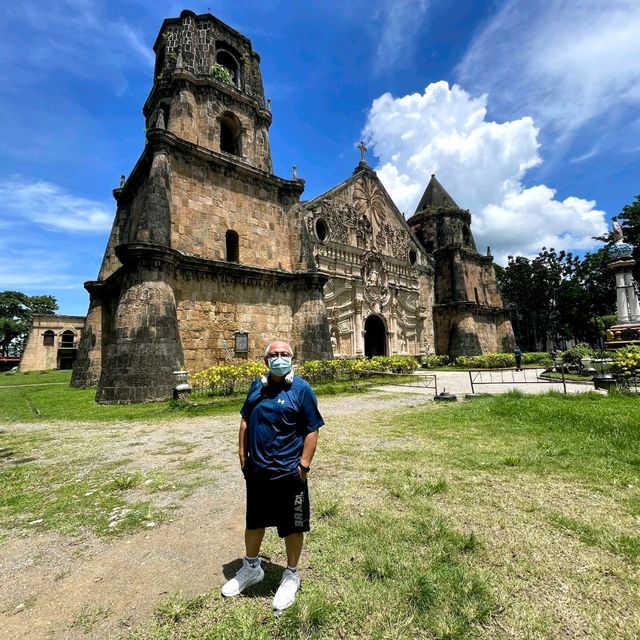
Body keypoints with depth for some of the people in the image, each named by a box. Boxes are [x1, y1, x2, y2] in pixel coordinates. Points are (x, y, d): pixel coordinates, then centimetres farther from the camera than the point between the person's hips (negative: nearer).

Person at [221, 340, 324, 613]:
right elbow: (245, 421, 10)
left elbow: (312, 430, -12)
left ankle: (291, 575, 39)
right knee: (254, 521, 24)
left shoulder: (301, 389, -13)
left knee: (292, 526, 14)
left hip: (288, 473, -4)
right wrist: (243, 456, 6)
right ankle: (251, 567, 49)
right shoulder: (257, 386, 1)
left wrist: (304, 465, -14)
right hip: (256, 470, 5)